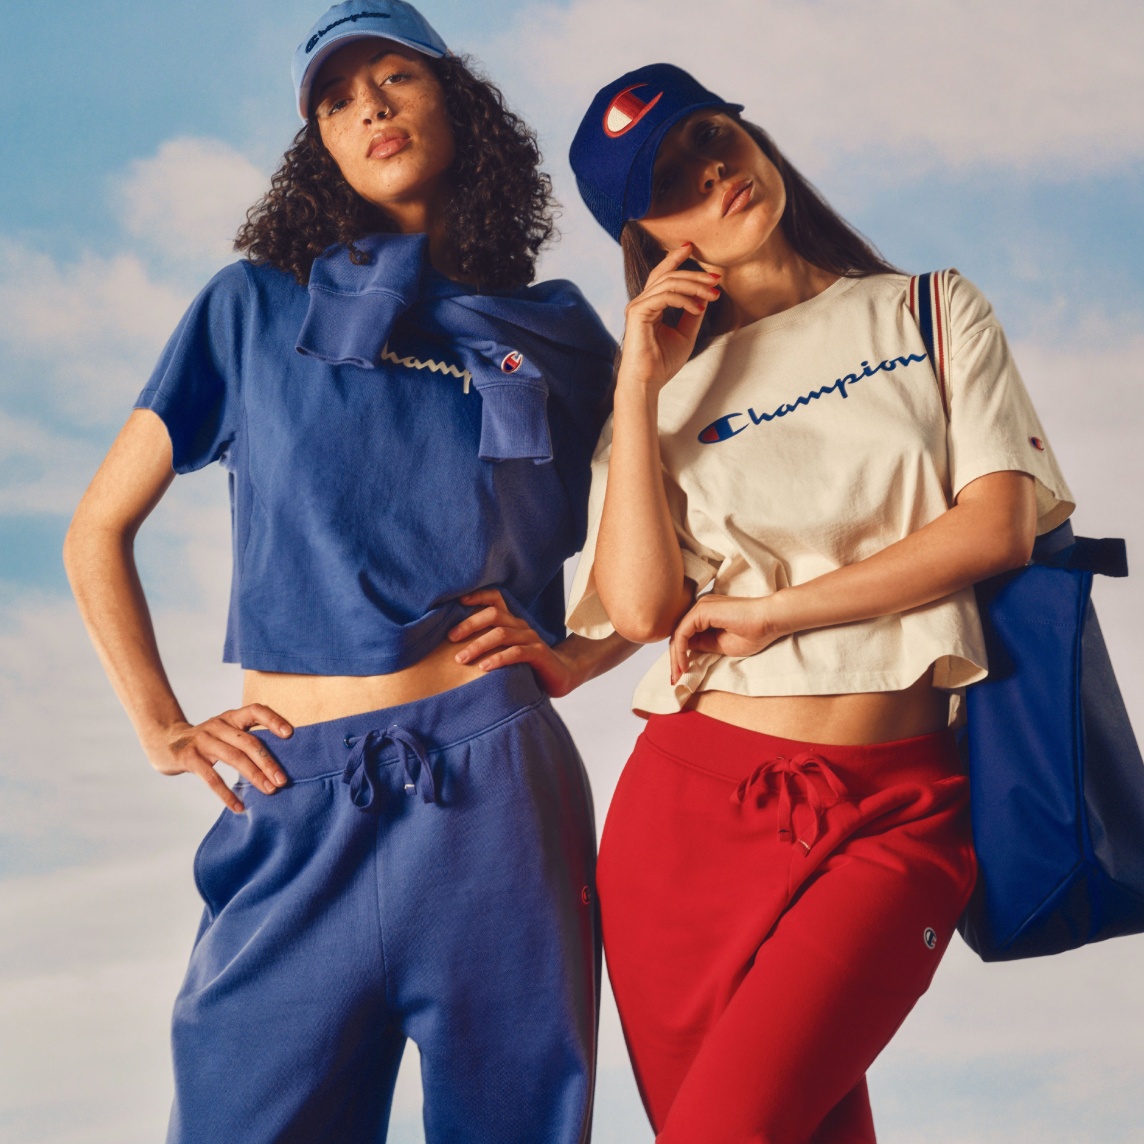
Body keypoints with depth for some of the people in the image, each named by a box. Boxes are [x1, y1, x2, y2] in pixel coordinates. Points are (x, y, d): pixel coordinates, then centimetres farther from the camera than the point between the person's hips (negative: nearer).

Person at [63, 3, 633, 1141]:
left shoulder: (556, 335, 13)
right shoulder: (255, 306, 11)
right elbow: (97, 531, 13)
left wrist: (573, 654, 1)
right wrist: (164, 731, 3)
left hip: (492, 792, 0)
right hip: (296, 809, 0)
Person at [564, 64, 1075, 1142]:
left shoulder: (933, 314, 11)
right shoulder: (668, 386, 12)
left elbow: (998, 526, -4)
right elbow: (641, 608, -4)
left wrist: (773, 610, -7)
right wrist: (638, 384, -3)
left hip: (893, 811, -2)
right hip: (694, 804, 2)